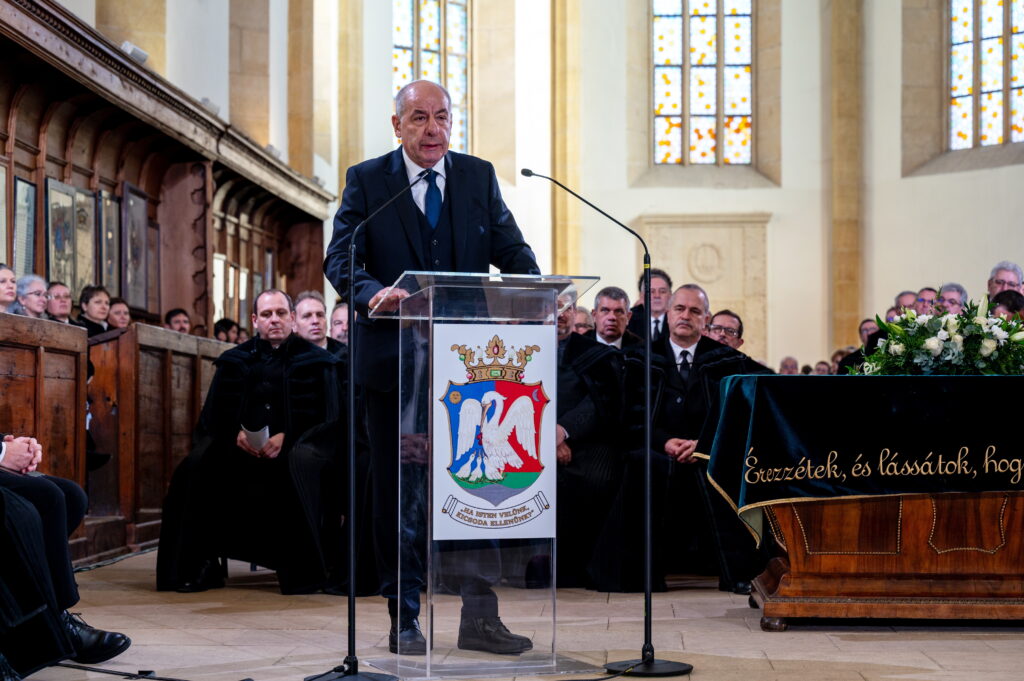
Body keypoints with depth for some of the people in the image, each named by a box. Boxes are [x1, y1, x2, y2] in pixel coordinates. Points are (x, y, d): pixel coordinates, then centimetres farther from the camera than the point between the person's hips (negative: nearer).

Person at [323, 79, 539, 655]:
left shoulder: (480, 177, 9)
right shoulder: (366, 180, 1)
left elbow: (512, 250, 3)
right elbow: (340, 259, -8)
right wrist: (373, 293, -30)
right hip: (393, 357, -2)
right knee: (397, 490, 5)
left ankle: (480, 616, 8)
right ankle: (404, 618, 15)